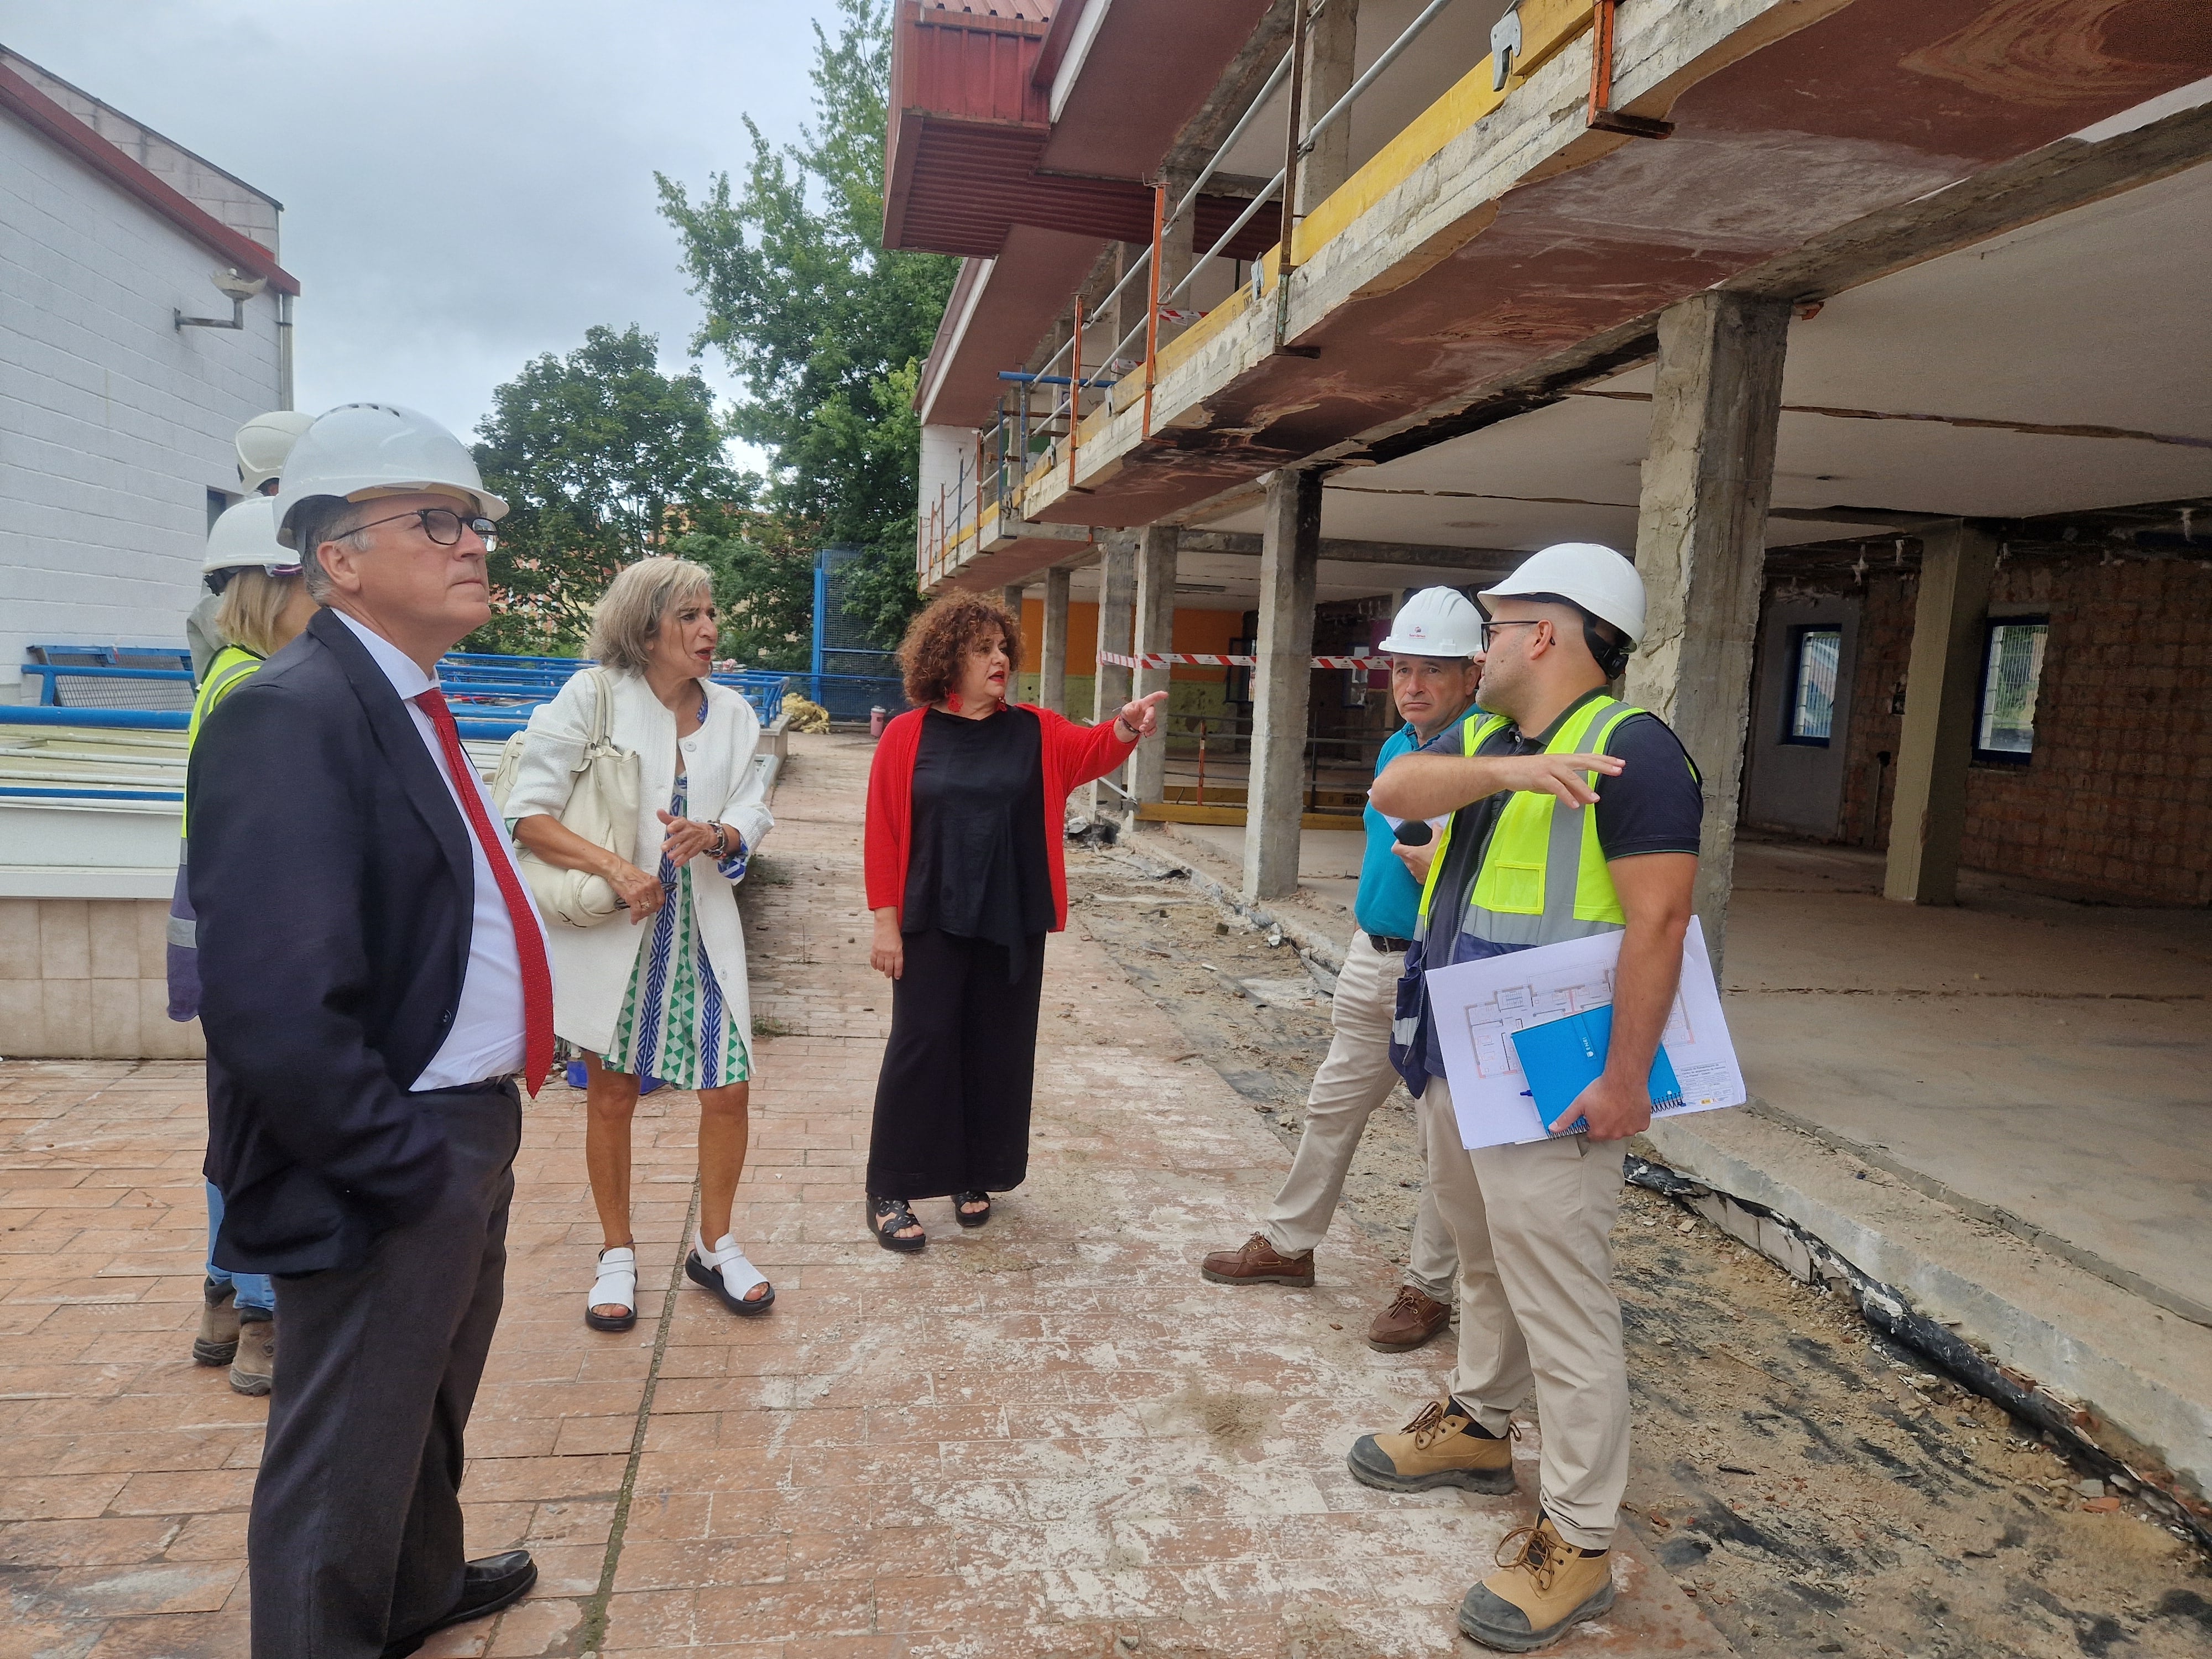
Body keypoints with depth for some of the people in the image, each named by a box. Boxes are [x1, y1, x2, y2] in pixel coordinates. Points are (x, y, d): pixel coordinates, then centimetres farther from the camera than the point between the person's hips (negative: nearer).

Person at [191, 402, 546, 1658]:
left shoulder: (410, 703, 9)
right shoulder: (293, 715, -21)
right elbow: (275, 1010, -28)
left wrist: (480, 1122, 11)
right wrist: (403, 1167, -20)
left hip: (472, 1129, 10)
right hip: (396, 1166, -10)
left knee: (432, 1404, 29)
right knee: (347, 1456, 10)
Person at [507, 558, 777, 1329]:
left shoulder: (732, 712, 3)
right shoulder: (591, 698, -8)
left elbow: (752, 817, 3)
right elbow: (529, 814, -12)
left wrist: (713, 836, -19)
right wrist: (614, 867, -23)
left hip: (702, 929, 3)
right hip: (611, 927, -3)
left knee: (728, 1089, 1)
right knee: (611, 1094, 10)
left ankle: (715, 1245, 24)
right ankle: (617, 1256, 29)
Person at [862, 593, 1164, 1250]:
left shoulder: (1035, 731, 4)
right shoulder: (908, 735, -4)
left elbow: (1091, 750, -12)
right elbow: (884, 833, -5)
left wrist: (1127, 725, -34)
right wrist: (886, 922, -8)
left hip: (1014, 923, 3)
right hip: (932, 923, -3)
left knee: (998, 1049, 10)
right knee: (922, 1045, 0)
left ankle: (976, 1177, 26)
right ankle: (889, 1192, 10)